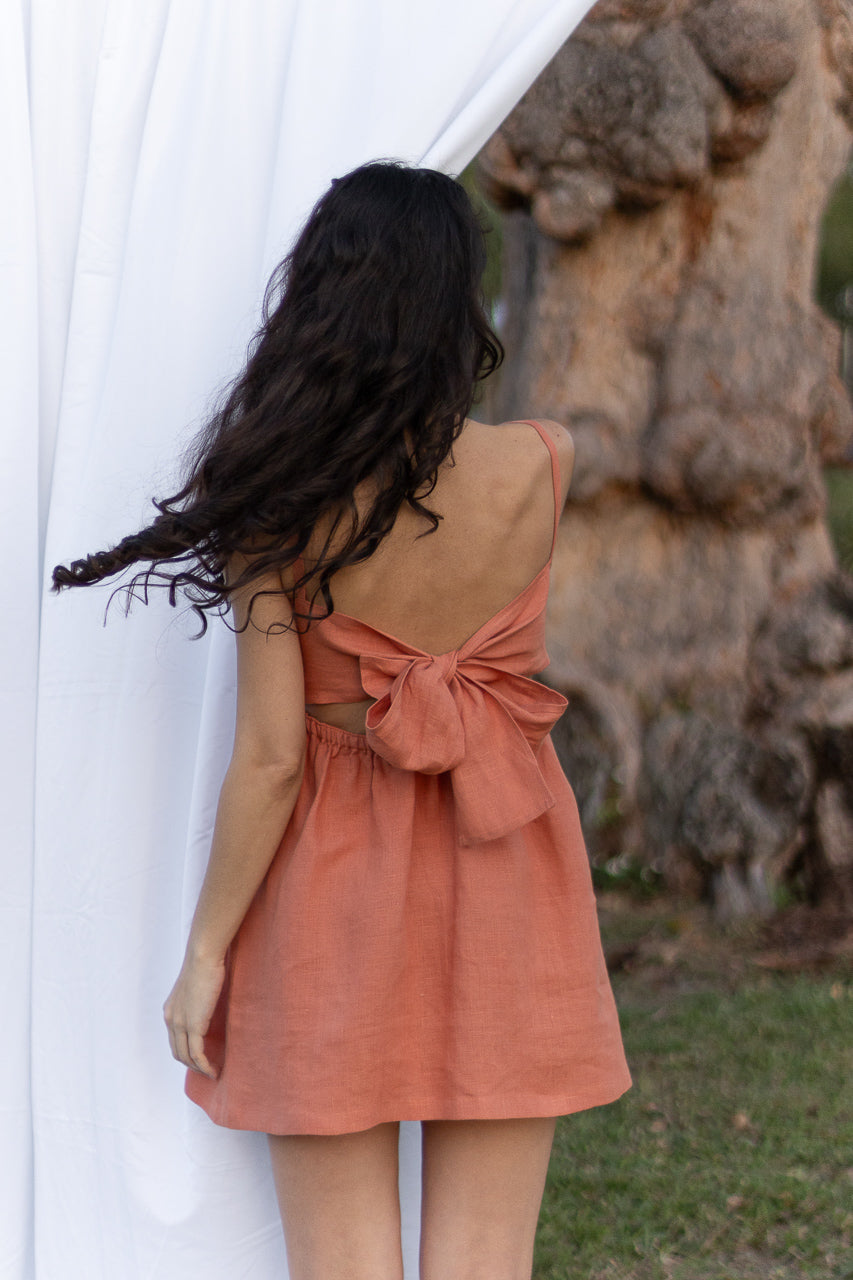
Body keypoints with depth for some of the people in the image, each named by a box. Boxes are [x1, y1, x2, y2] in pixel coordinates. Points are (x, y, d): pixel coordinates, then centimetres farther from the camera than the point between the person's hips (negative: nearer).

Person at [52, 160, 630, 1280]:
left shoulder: (278, 513, -15)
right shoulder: (536, 470, -10)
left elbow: (271, 759, -13)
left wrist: (206, 951, -2)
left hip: (335, 892, -2)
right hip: (505, 892, 2)